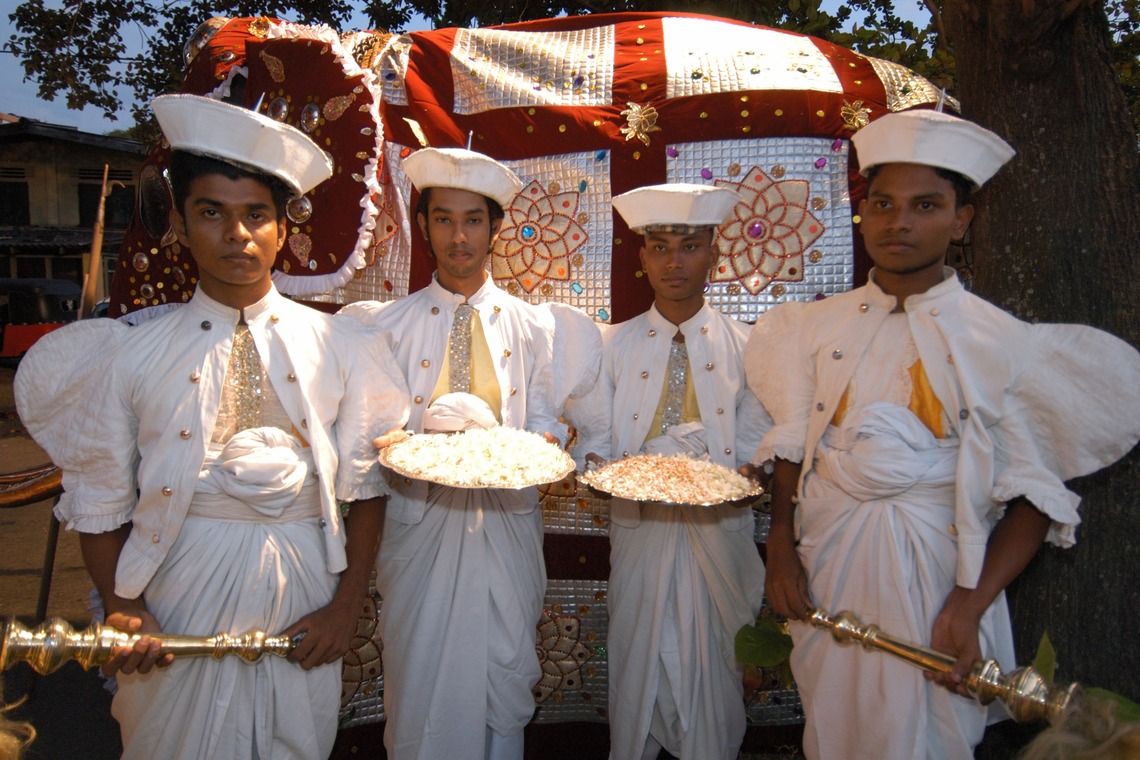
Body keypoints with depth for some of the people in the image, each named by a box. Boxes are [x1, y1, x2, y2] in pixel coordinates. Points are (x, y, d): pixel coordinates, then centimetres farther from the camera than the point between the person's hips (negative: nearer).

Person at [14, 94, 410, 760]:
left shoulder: (342, 347, -1)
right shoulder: (128, 353, 0)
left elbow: (366, 487, 0)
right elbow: (100, 501, 3)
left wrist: (347, 607, -5)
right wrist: (123, 610, -9)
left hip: (303, 603, 1)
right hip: (179, 601, 0)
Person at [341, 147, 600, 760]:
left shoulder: (534, 326, 6)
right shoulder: (388, 325, 3)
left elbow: (545, 419, 8)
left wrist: (541, 445, -14)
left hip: (507, 521, 1)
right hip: (419, 519, 0)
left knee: (504, 674, 10)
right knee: (418, 679, 7)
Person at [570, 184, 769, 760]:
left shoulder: (744, 346, 2)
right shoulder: (615, 345, 3)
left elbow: (754, 444, 1)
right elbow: (595, 434, 3)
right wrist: (599, 467, -18)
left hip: (719, 526, 0)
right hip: (639, 522, 1)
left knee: (715, 659, 10)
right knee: (637, 656, 11)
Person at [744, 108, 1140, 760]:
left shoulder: (1002, 344, -7)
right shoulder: (816, 327, 3)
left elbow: (1035, 494, -6)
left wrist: (969, 606, -15)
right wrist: (781, 547, -2)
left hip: (933, 575, -2)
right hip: (822, 574, 3)